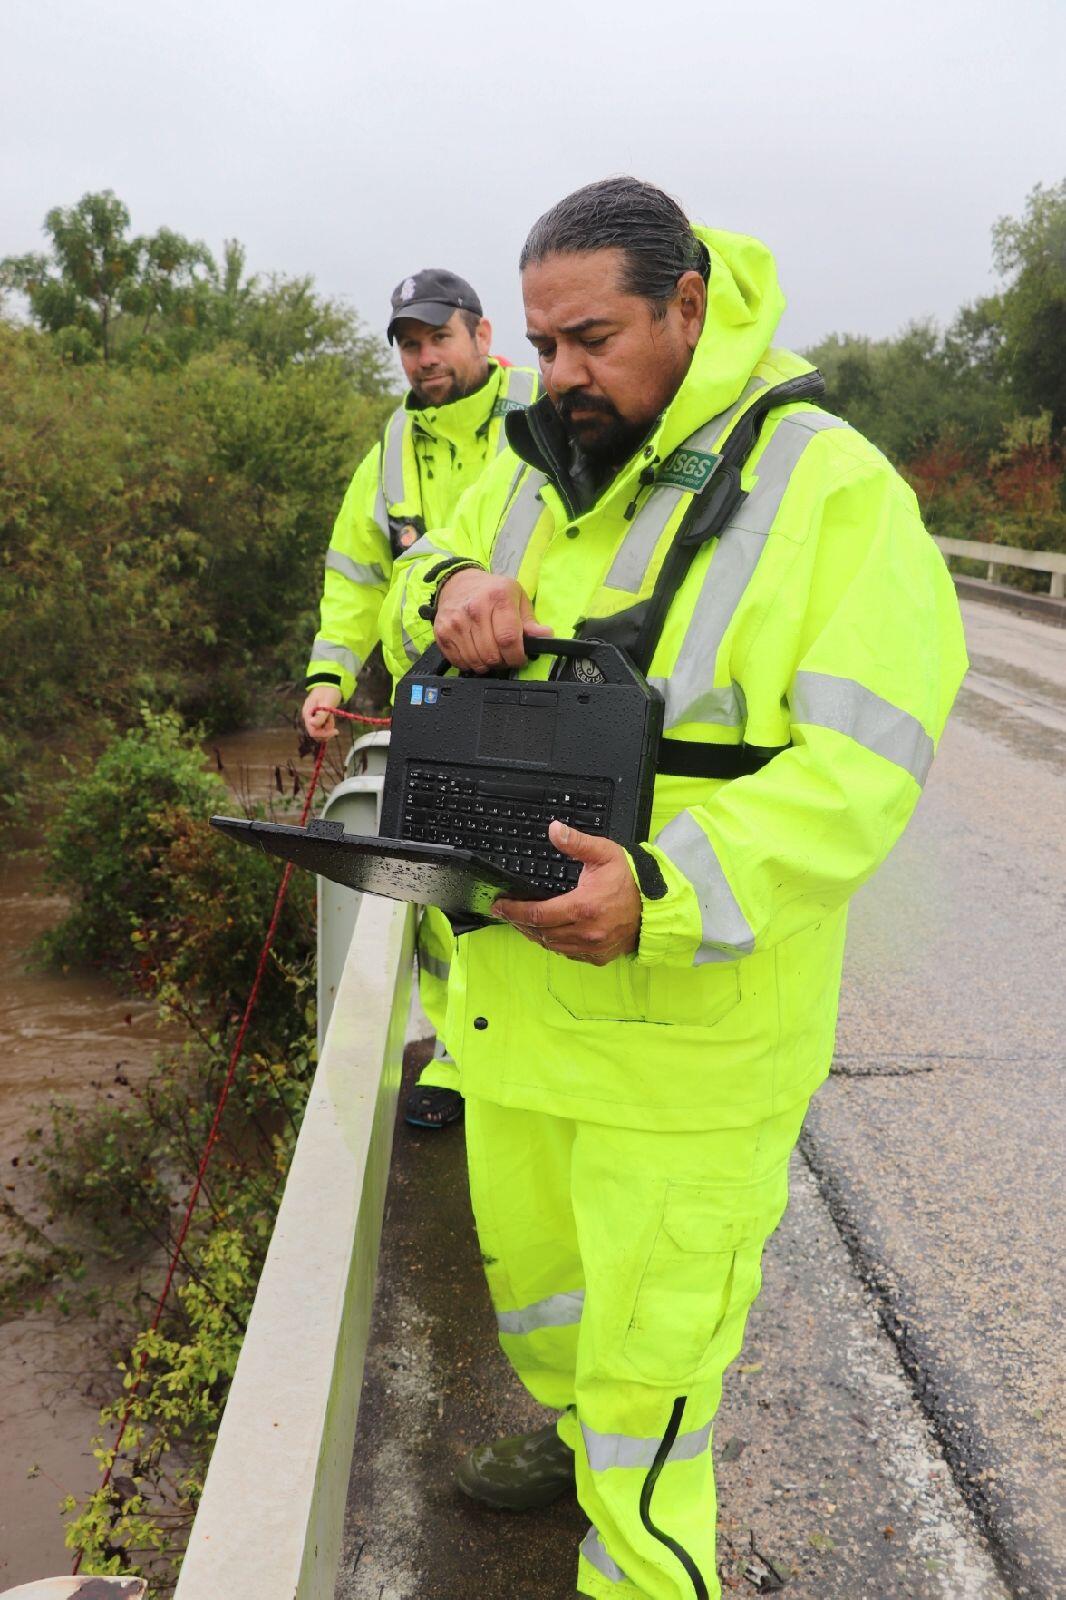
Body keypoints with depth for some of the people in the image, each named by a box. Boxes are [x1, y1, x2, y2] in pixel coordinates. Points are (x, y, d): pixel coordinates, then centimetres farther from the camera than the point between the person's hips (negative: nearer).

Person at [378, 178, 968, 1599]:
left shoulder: (834, 492, -14)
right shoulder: (540, 472, 6)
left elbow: (856, 768, -21)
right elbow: (409, 620, 12)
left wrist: (664, 895, -35)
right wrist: (451, 587, -13)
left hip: (686, 1013, -7)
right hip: (517, 980, 7)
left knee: (651, 1326, 8)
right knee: (525, 1246, 27)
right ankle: (573, 1433, 56)